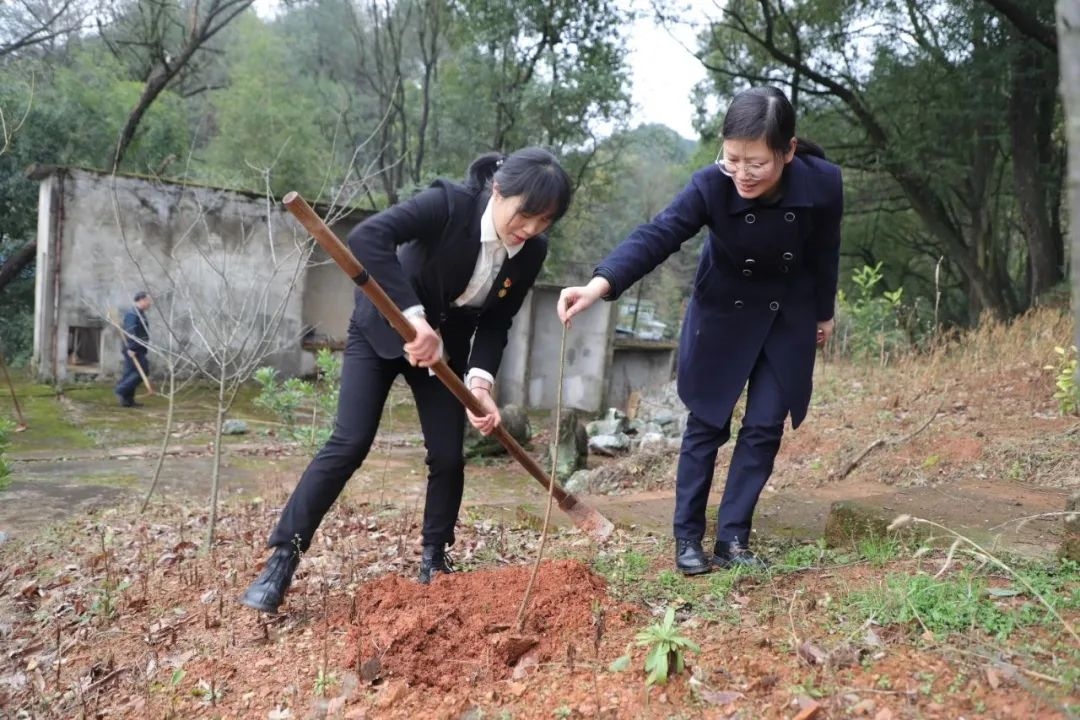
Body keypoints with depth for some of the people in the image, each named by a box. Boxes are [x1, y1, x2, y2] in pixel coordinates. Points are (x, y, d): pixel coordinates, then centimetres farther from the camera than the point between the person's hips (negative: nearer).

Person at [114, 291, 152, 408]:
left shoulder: (140, 314, 19)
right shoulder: (132, 314, -14)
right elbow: (130, 332, -22)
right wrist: (131, 348, -27)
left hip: (138, 350, 10)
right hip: (133, 350, -10)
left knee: (131, 373, 10)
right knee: (142, 371, -11)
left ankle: (127, 400, 12)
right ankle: (121, 390, -9)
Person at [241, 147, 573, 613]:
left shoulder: (532, 252, -15)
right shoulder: (450, 204, -30)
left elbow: (496, 322, -10)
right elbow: (366, 238, -42)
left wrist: (480, 379, -26)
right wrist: (413, 316, -49)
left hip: (447, 347, 5)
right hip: (382, 328, -4)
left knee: (448, 455, -1)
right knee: (349, 443, -12)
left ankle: (434, 560, 19)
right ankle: (282, 559, -3)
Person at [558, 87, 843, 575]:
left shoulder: (822, 182, -23)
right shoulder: (711, 186, -28)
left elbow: (824, 252, -6)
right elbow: (657, 235, -40)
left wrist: (823, 312, 8)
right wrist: (601, 284, -57)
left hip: (788, 316, 2)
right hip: (723, 312, -1)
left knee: (764, 428, 1)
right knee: (707, 424, 2)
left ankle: (732, 539, 12)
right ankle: (687, 538, 13)